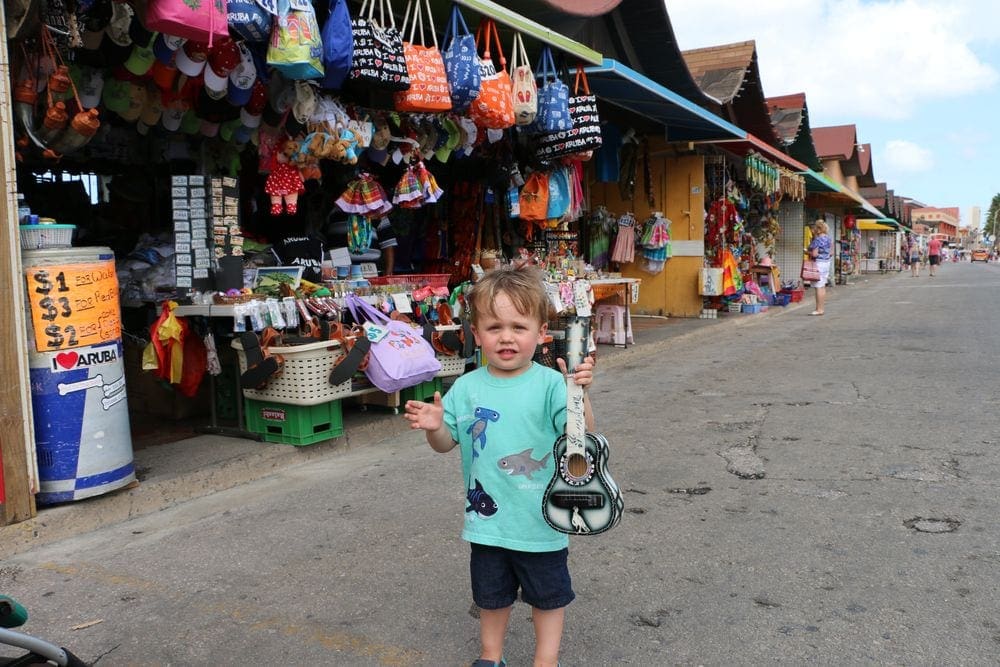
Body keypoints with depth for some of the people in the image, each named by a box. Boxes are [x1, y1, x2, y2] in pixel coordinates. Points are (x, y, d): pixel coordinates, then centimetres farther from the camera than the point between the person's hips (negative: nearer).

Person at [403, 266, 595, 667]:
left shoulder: (550, 385, -17)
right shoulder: (467, 388, -6)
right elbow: (447, 443, 2)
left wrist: (580, 393, -41)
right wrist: (435, 427, -20)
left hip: (541, 522, -2)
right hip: (487, 519, 3)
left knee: (549, 596, 19)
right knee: (491, 596, 24)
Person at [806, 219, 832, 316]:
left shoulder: (817, 240, -18)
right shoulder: (828, 238, 9)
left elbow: (814, 254, -21)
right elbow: (830, 250, 16)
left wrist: (807, 251, -4)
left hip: (819, 263, -9)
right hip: (827, 262, 9)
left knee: (819, 287, -6)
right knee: (823, 286, 13)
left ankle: (819, 310, -5)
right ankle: (822, 308, 18)